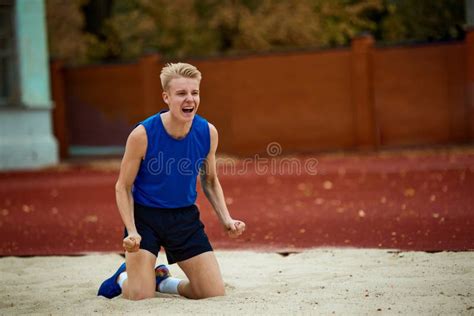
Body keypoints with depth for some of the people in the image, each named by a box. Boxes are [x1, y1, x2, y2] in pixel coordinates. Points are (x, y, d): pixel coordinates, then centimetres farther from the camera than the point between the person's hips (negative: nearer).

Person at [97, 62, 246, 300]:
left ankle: (163, 280, 27)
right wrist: (131, 231, -22)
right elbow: (123, 187, -9)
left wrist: (226, 219, -7)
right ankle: (123, 278, 25)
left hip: (185, 218, 4)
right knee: (141, 298, -12)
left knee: (216, 295, -1)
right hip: (144, 216, -3)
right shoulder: (142, 135, -21)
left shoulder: (208, 133, -10)